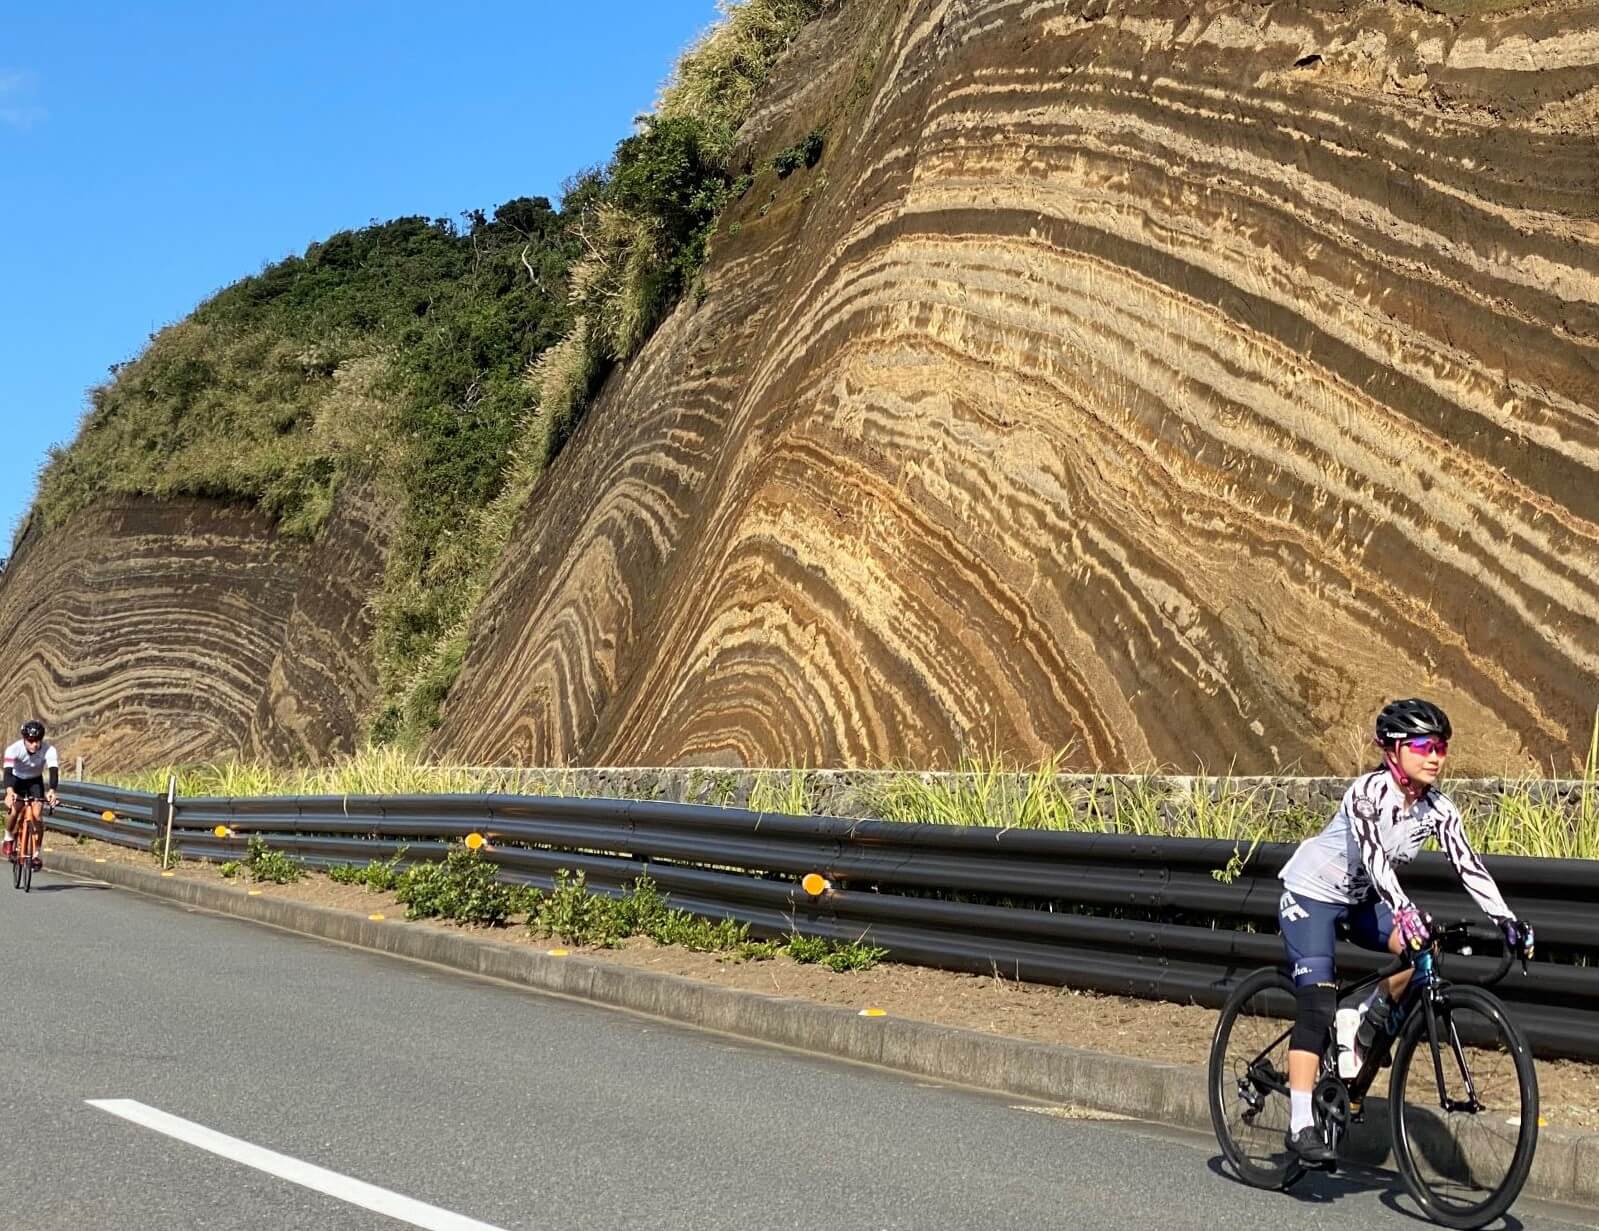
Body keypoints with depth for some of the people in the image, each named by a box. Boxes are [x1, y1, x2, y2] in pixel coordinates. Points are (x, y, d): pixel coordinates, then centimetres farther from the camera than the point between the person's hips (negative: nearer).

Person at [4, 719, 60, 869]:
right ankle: (9, 840, 6)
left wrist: (51, 791, -59)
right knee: (14, 810, -23)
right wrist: (9, 792, -60)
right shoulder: (14, 749, -32)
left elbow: (54, 771, -40)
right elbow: (8, 772, -41)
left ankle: (35, 853, -2)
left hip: (35, 781, 1)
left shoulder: (49, 750, -30)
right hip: (17, 779, -1)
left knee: (37, 815, -17)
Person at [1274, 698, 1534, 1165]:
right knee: (1317, 1007, -16)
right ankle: (1301, 1126, -17)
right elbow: (1373, 855, -40)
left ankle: (1371, 1016, 4)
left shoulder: (1438, 808, -9)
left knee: (1424, 946, -23)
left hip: (1359, 901, 6)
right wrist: (1404, 910, -55)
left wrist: (1507, 920, -28)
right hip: (1311, 894, -6)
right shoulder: (1369, 791, -27)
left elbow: (1468, 865, -16)